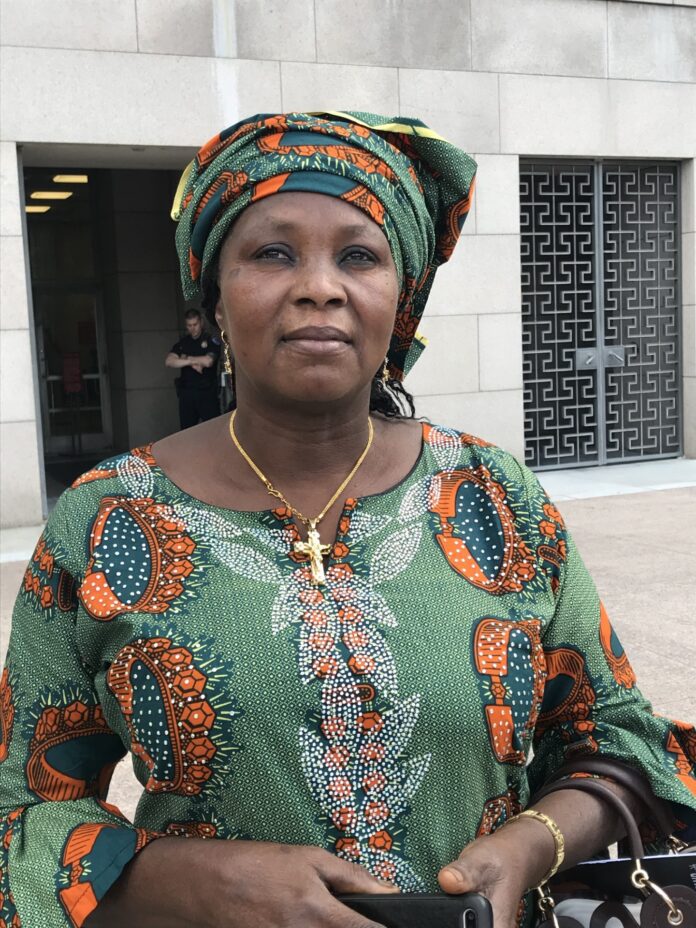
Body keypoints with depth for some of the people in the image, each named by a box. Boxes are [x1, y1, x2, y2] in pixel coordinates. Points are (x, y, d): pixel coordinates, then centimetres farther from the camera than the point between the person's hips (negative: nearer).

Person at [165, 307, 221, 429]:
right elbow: (169, 361, -2)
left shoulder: (211, 341, 0)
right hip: (186, 392, 4)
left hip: (207, 392, -4)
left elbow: (208, 361, -15)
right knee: (187, 430, 6)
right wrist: (191, 362, -12)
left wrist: (186, 358, -2)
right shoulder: (182, 343, 12)